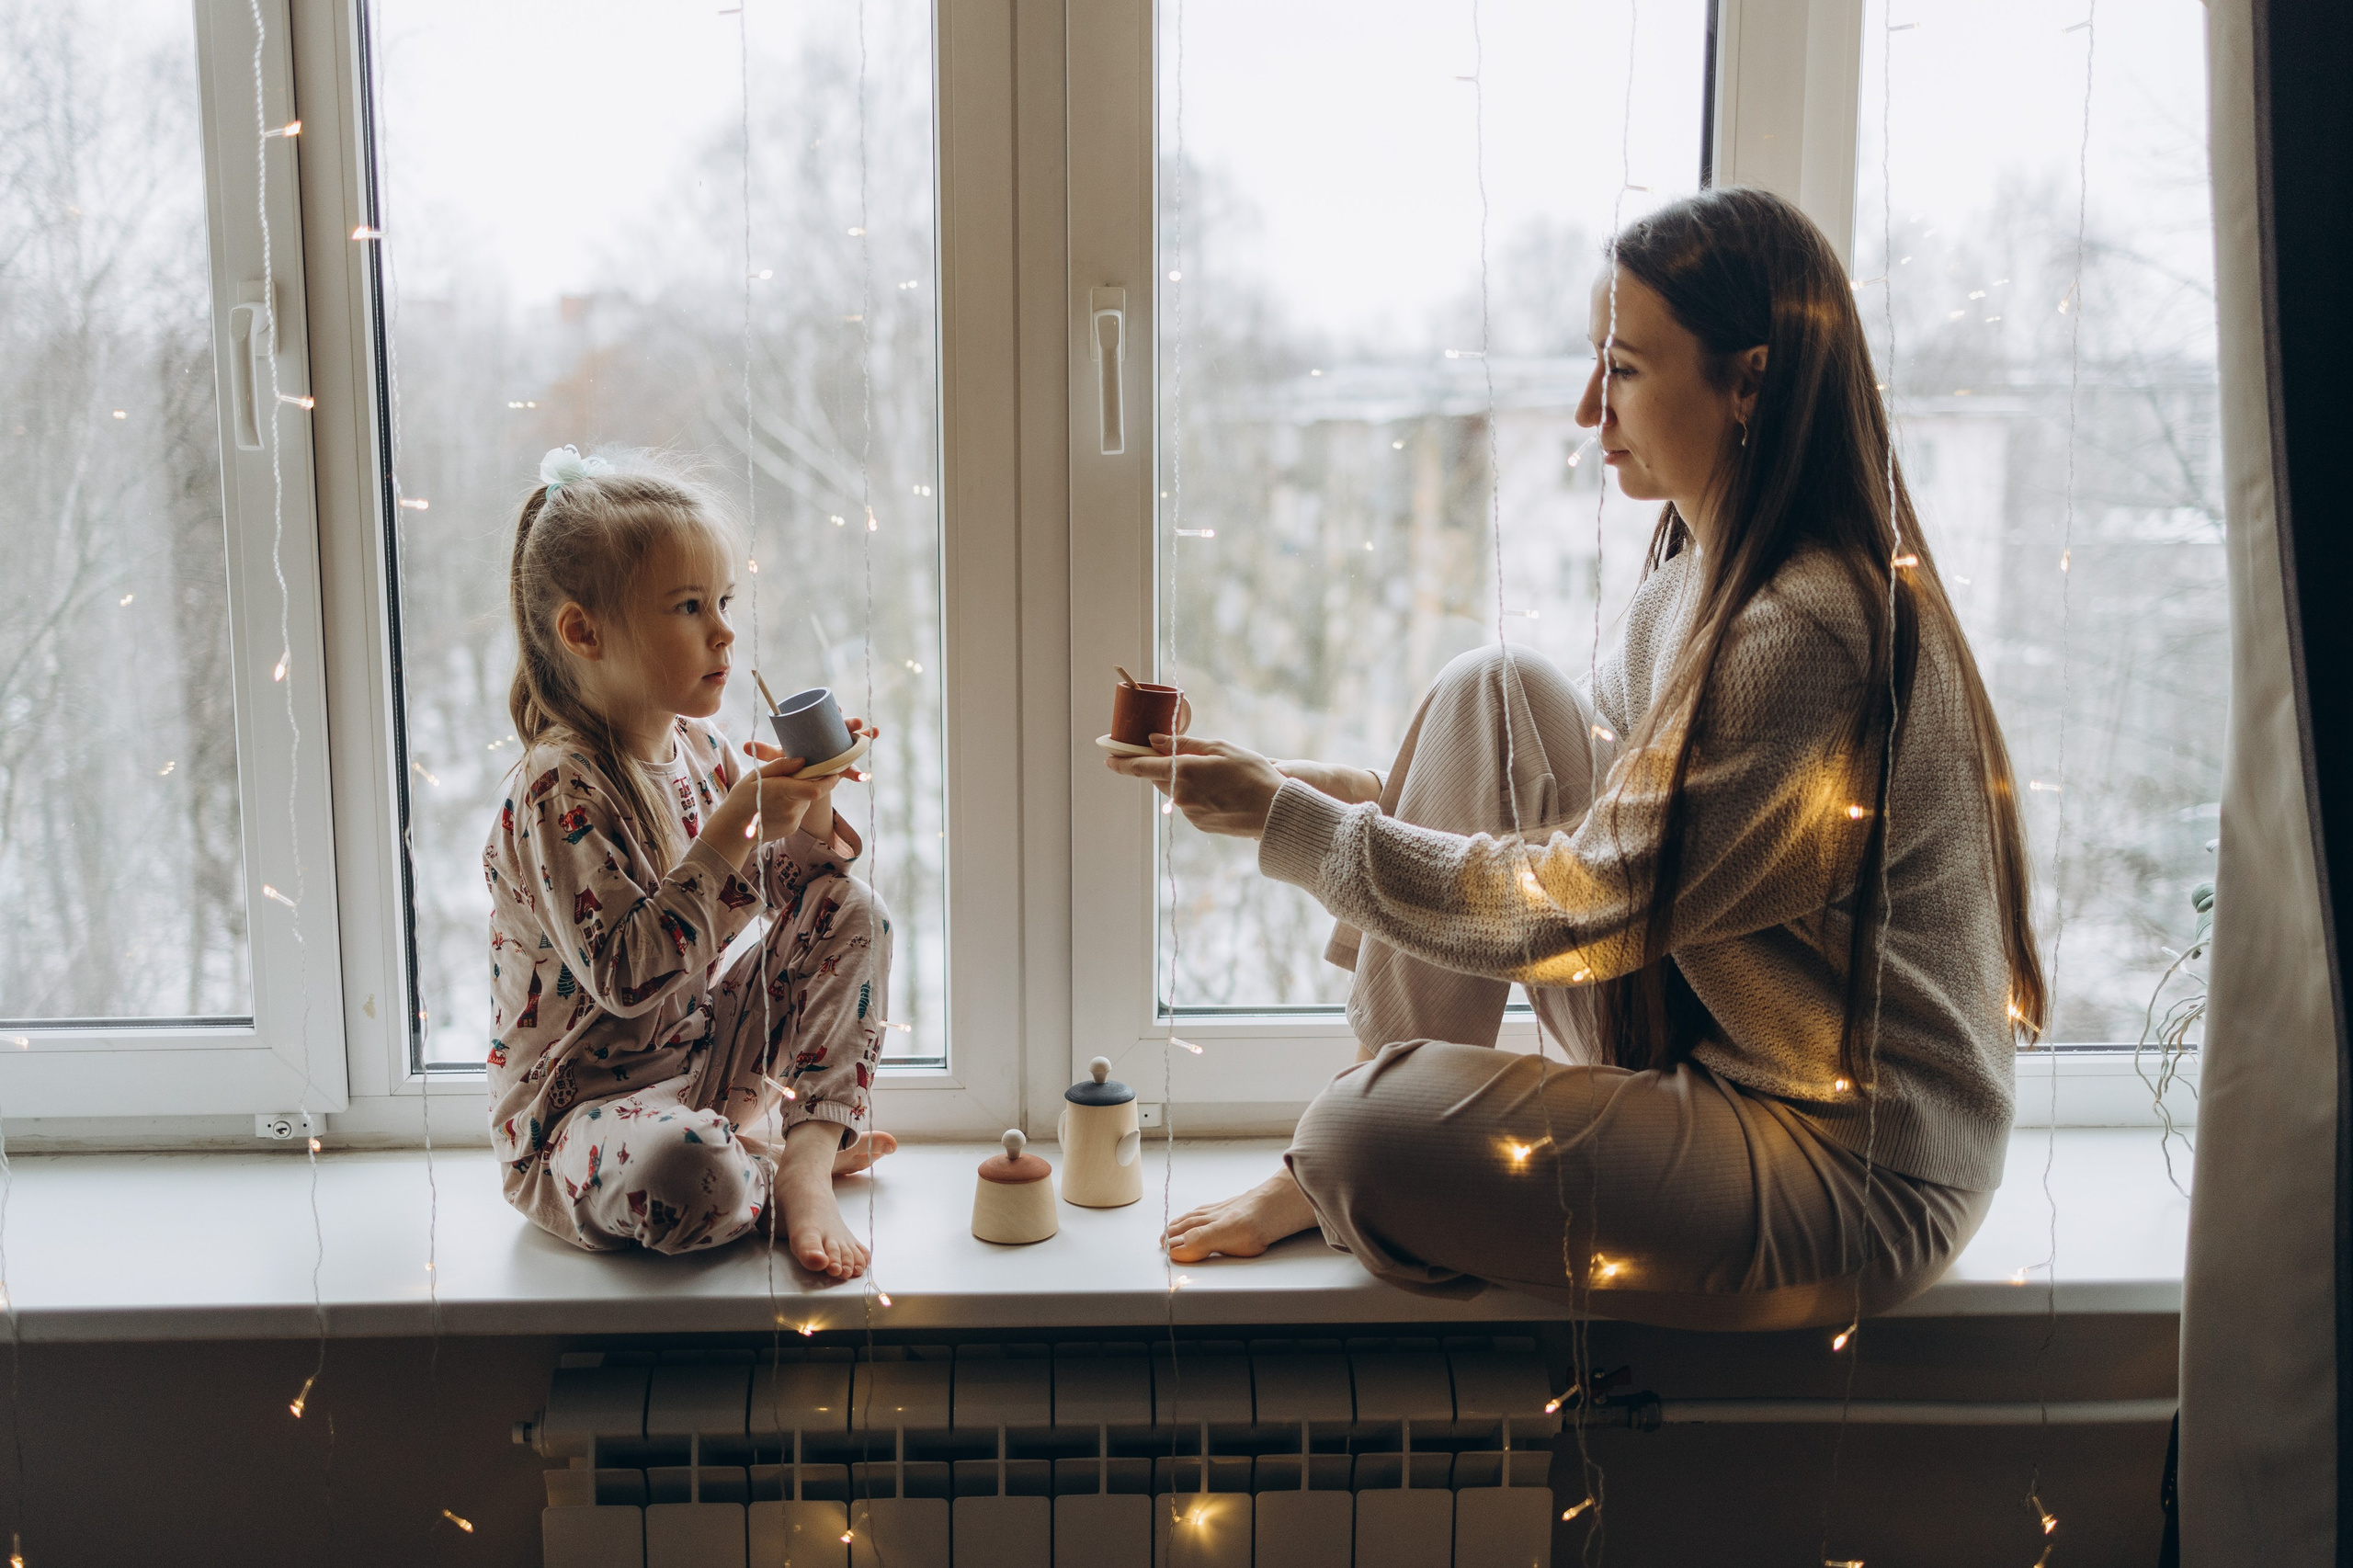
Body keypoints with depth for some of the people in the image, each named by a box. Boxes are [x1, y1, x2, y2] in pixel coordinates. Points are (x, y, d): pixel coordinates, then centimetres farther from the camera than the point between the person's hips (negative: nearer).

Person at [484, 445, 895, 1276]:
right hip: (576, 1107, -9)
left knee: (853, 912, 4)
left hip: (704, 1057, 9)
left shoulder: (696, 748, 4)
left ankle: (805, 1164, -7)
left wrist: (810, 810, -6)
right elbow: (624, 976, -31)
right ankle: (784, 1138, -4)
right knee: (691, 1175, -41)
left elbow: (787, 895, 14)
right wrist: (732, 829, -32)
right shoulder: (562, 789, -22)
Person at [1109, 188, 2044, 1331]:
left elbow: (1574, 911, -22)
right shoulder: (1708, 573, 5)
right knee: (1494, 694, -1)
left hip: (1852, 1180, -9)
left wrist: (1284, 820, -16)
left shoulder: (1808, 634, -26)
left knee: (1371, 1139, -26)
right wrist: (1358, 792, 1)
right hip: (1710, 1054, 9)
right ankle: (1343, 1158, 3)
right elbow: (1601, 799, 13)